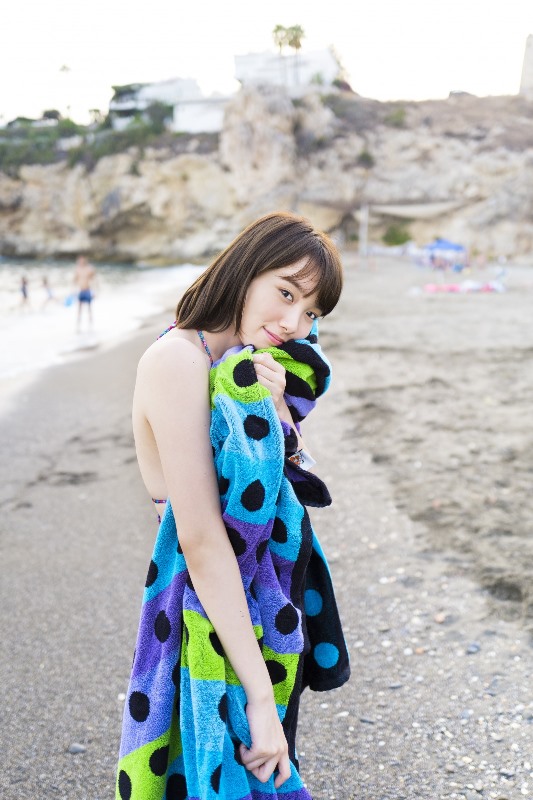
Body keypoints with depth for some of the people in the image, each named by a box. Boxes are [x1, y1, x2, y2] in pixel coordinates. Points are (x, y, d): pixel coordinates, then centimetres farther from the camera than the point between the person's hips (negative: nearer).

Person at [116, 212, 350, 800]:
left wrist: (280, 416, -15)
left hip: (264, 607, 8)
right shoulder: (177, 360, -24)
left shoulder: (249, 370, 4)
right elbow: (200, 539, -28)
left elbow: (291, 479, 4)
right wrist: (260, 695, -25)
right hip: (213, 615, -8)